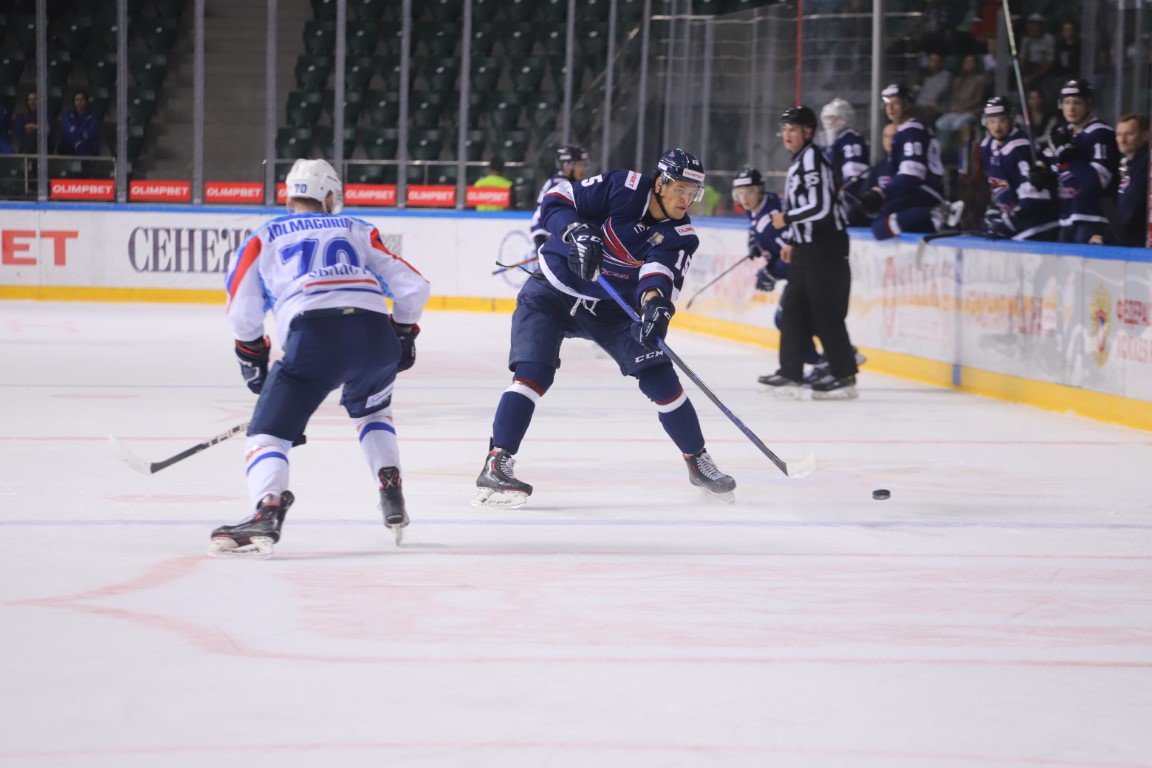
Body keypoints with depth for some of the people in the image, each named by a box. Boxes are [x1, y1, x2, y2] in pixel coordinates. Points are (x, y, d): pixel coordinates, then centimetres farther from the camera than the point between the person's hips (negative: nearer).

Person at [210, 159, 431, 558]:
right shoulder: (358, 231, 28)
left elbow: (242, 313, 14)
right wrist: (403, 333, 35)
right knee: (370, 410, 34)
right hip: (374, 334, 3)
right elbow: (413, 288, 20)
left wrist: (251, 356, 30)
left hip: (312, 337, -3)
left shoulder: (264, 237, 24)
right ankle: (393, 501, 22)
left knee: (268, 433, 1)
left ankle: (268, 512, -27)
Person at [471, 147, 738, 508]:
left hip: (611, 308, 3)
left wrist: (656, 303, -50)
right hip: (552, 291, -3)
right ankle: (496, 464, -19)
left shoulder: (679, 236, -10)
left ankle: (697, 461, 14)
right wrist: (578, 232, -35)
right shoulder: (622, 187, -18)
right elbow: (556, 200, -16)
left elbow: (661, 275, -28)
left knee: (659, 377, -4)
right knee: (534, 372, -22)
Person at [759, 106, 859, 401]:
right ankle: (790, 374, 13)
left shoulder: (812, 159, -15)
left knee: (826, 312, -8)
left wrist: (787, 219, -12)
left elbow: (820, 207, -23)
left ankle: (844, 377, -5)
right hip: (807, 247, 10)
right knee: (795, 309, 10)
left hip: (825, 247, -10)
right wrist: (794, 242, 23)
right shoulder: (798, 161, 17)